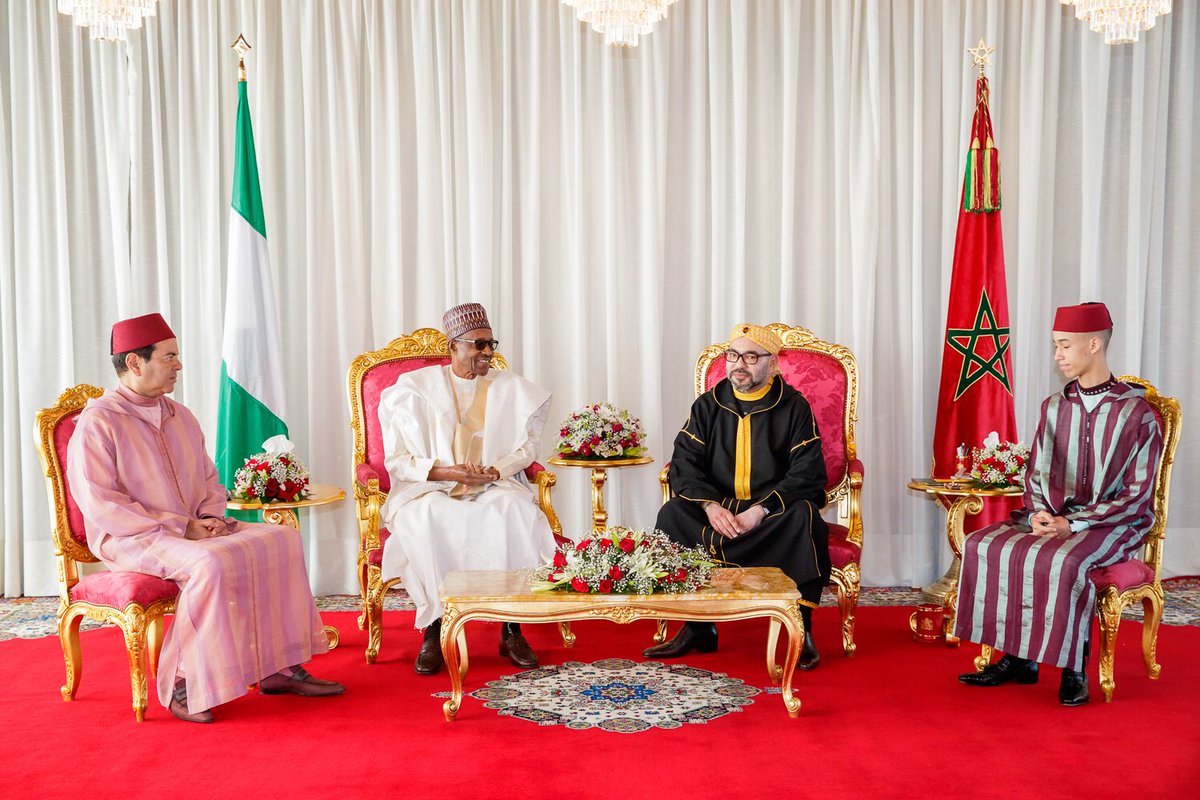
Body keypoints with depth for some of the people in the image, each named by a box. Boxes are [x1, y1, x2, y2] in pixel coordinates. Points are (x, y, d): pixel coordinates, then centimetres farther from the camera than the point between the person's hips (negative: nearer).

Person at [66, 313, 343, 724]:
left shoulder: (180, 416, 14)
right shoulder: (97, 423, -9)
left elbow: (209, 481, 21)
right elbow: (101, 505, -16)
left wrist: (210, 516, -2)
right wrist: (179, 527, -19)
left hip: (193, 531, 7)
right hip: (132, 539, -7)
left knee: (280, 539, -11)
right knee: (211, 563, -35)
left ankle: (278, 666, -11)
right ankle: (183, 684, -22)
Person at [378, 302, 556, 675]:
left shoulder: (511, 389, 11)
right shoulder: (415, 388, 5)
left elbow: (525, 449, 9)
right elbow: (397, 460, 0)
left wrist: (495, 472, -12)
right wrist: (447, 472, -16)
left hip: (495, 489, 1)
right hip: (430, 490, -1)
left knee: (517, 512, -32)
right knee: (426, 518, -36)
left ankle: (512, 629, -24)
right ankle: (434, 631, -26)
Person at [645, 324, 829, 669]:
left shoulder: (794, 407, -1)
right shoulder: (708, 405, 7)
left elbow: (808, 474, -10)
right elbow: (683, 464, -1)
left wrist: (761, 510, -23)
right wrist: (710, 505, -20)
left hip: (774, 512, -2)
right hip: (718, 509, 2)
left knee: (805, 515, -34)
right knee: (671, 515, -25)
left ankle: (801, 628, -24)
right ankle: (697, 626, -20)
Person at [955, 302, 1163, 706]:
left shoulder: (1137, 413, -9)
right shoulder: (1054, 407, 9)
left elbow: (1137, 495, -11)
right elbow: (1034, 475, 15)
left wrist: (1075, 523, -19)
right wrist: (1040, 513, -7)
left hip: (1113, 524, -6)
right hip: (1055, 518, 6)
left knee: (1065, 561, -36)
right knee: (984, 545, -17)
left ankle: (1074, 669, -17)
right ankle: (1017, 658, -10)